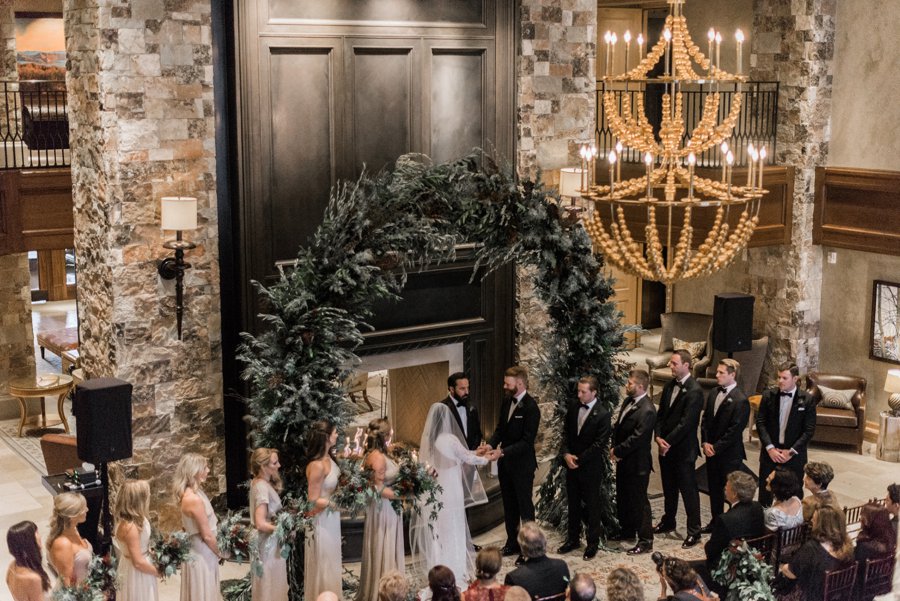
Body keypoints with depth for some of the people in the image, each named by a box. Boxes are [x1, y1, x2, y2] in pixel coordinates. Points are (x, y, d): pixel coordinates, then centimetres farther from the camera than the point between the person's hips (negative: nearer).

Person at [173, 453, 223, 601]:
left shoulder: (188, 494, 3)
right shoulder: (194, 499, -26)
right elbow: (207, 535, -20)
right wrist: (220, 553, -4)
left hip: (198, 552, 9)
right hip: (202, 555, -9)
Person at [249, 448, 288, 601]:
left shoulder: (258, 482, 4)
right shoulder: (262, 487, -24)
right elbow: (261, 524, -28)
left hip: (267, 541, 9)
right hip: (268, 543, -9)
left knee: (267, 584, 20)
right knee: (270, 584, 4)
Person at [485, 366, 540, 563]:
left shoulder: (530, 408, -20)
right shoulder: (507, 402, 4)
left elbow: (527, 441, -22)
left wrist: (503, 451, -27)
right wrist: (491, 444, -7)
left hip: (522, 465, -8)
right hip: (505, 463, 8)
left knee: (525, 506, 3)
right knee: (509, 505, 18)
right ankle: (512, 543, 31)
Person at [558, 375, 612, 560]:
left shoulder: (602, 414, -16)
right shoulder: (574, 407, 2)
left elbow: (600, 444, -16)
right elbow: (566, 432, 8)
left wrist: (579, 459, -15)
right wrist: (566, 453, -7)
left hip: (591, 467, -6)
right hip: (572, 463, 6)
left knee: (592, 505, 6)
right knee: (573, 503, 16)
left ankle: (593, 543, 19)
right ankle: (573, 539, 29)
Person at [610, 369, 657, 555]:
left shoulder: (647, 411, -24)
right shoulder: (628, 401, 5)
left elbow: (636, 438, -25)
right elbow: (618, 426, 11)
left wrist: (617, 451, -15)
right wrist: (614, 448, -3)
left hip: (637, 464, -9)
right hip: (623, 461, 9)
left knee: (639, 501, 1)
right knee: (622, 497, 22)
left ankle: (645, 541, 12)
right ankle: (627, 530, 39)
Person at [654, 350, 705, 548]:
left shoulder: (694, 391, -18)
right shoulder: (669, 386, 7)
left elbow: (686, 423, -21)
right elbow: (661, 414, 10)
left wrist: (667, 442, -16)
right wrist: (659, 437, -6)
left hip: (683, 449, -7)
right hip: (666, 447, 8)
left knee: (688, 490, 2)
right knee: (669, 488, 20)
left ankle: (694, 531, 11)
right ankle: (668, 521, 36)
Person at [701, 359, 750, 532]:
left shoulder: (740, 400, -17)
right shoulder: (713, 393, 7)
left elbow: (735, 430, -18)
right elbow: (705, 420, 11)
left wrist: (716, 447, -15)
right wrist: (705, 443, -1)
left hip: (730, 454, -7)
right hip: (711, 451, 7)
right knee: (714, 488, 17)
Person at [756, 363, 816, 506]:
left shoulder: (807, 400, -7)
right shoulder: (769, 395, -2)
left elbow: (809, 430, -7)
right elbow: (760, 423, -1)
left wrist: (792, 451, -12)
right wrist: (770, 448, -11)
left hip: (794, 455, -1)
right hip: (770, 451, 2)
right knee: (765, 491, 7)